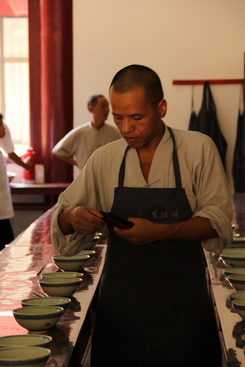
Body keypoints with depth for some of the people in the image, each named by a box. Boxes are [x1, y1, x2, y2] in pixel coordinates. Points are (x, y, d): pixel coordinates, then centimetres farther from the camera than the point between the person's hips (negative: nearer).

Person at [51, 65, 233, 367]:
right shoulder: (104, 159, 4)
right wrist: (73, 217, -14)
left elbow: (218, 220, -7)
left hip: (182, 303, -2)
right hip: (121, 303, 2)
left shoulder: (198, 149, -4)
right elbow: (63, 215, 9)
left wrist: (161, 231, -21)